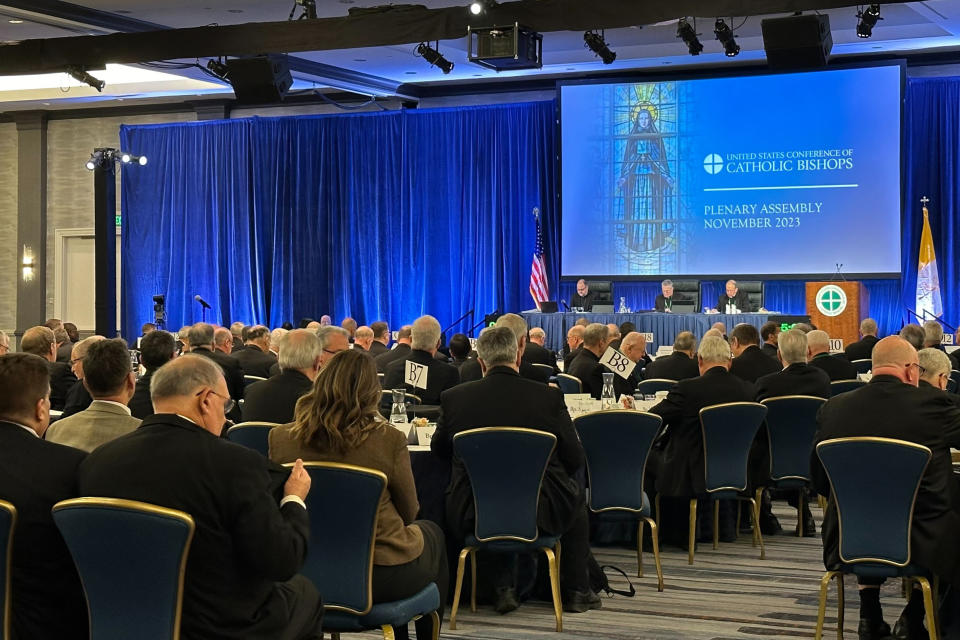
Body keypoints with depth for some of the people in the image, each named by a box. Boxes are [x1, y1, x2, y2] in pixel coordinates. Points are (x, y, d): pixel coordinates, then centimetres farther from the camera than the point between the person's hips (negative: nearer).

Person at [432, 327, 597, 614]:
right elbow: (575, 461, -1)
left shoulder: (453, 398, -7)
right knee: (577, 495, 30)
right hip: (542, 514, -1)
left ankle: (503, 587, 28)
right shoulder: (549, 397, -10)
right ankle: (575, 591, 30)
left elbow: (438, 449, 11)